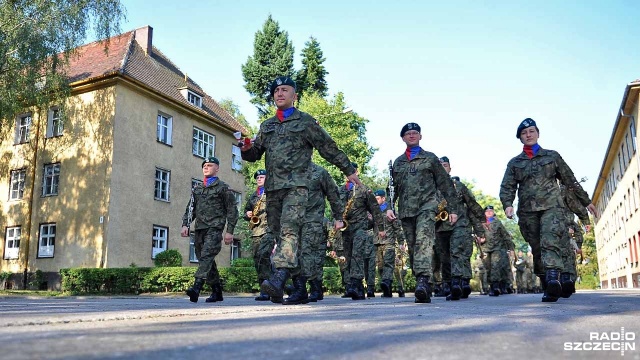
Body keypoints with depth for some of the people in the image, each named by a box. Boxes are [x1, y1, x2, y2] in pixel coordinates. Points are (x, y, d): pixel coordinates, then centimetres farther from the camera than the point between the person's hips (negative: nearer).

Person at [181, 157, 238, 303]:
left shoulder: (223, 187, 5)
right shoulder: (197, 189, 21)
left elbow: (232, 211, 1)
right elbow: (190, 209, 20)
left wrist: (229, 231, -7)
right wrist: (185, 225, 3)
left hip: (215, 228, -6)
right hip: (199, 229, 6)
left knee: (206, 256, -22)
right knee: (206, 260, 7)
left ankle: (197, 287, -33)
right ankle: (217, 292, 16)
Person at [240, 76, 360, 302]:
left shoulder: (305, 121, 8)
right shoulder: (266, 126, 22)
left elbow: (328, 148, 9)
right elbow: (255, 154, 22)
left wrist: (349, 170, 11)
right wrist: (246, 149, -2)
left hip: (296, 185, -5)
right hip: (273, 187, 6)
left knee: (289, 229, -20)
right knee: (279, 234, 4)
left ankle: (279, 278, -31)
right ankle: (299, 282, 12)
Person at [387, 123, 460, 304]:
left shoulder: (430, 158, 12)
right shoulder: (397, 162, 20)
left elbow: (445, 184, 11)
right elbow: (393, 187, 17)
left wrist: (453, 208, 6)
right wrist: (389, 206, 2)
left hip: (426, 206, -4)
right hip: (405, 210, 4)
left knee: (423, 240, -25)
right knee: (413, 247, 2)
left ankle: (423, 280, -36)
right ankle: (422, 288, 8)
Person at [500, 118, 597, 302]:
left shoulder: (552, 156, 17)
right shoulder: (514, 163, 17)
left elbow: (570, 180, 19)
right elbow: (507, 186, 6)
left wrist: (586, 201, 20)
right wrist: (508, 204, -13)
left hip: (551, 206, -2)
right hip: (527, 211, 2)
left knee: (550, 241, -23)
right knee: (537, 249, 0)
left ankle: (553, 279, -39)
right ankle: (547, 287, 4)